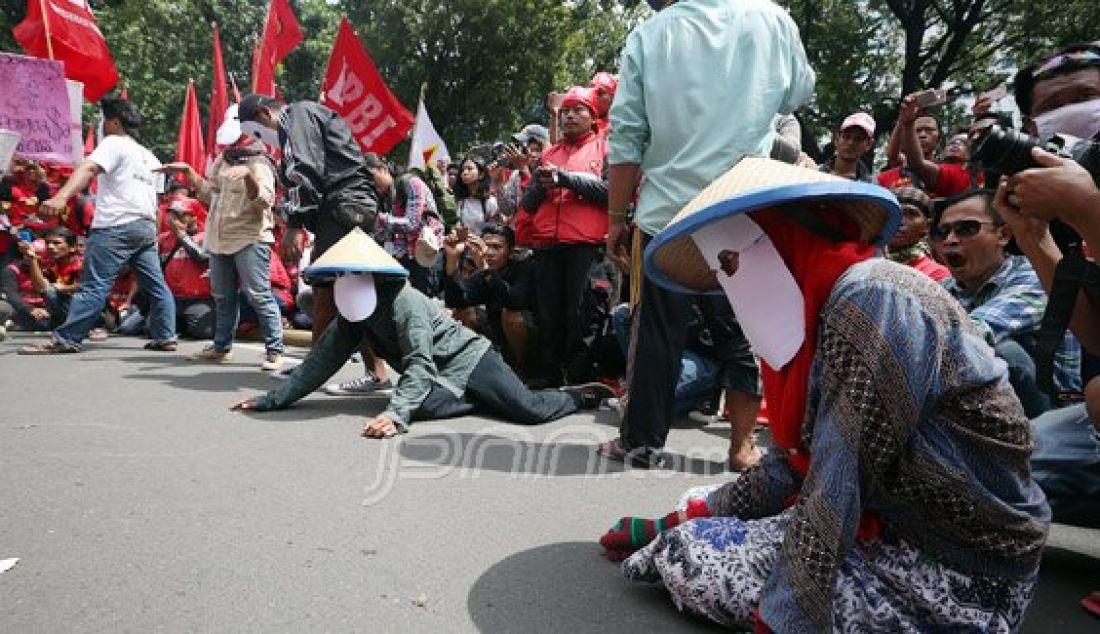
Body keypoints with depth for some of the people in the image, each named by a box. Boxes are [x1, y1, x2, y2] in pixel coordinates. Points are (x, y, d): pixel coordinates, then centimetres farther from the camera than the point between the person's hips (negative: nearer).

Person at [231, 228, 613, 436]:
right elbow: (322, 360, 4)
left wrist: (395, 413, -46)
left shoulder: (403, 302, -22)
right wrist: (272, 399, -3)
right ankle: (487, 404, -5)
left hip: (467, 360, -6)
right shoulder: (351, 317, 3)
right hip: (439, 380, 6)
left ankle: (578, 396, 13)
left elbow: (420, 364, -32)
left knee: (530, 410, -20)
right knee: (423, 406, -30)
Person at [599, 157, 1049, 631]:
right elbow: (792, 467, 9)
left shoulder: (871, 300, -24)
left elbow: (836, 490, -26)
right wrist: (685, 518, 8)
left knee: (690, 557, -8)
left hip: (959, 578, -8)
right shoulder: (819, 313, 7)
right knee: (700, 525, 5)